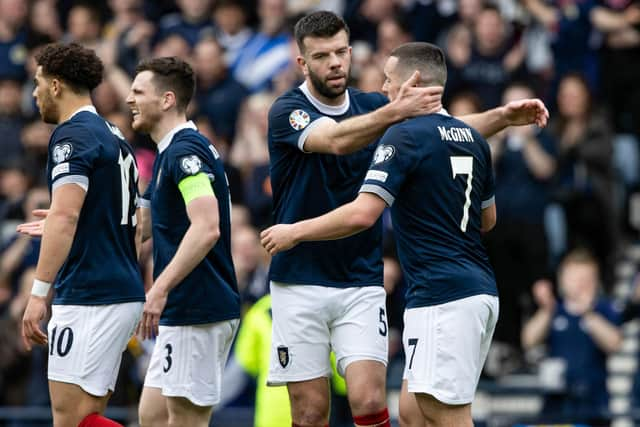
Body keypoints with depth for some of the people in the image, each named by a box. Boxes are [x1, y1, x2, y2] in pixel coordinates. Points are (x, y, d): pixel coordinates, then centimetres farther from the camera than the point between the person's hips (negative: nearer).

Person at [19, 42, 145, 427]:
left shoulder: (73, 135, -10)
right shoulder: (114, 137, 19)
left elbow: (65, 214, -22)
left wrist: (39, 292, -25)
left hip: (88, 296, -10)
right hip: (124, 293, 10)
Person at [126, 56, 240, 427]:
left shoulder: (185, 150, -14)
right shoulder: (169, 153, 18)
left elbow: (207, 228, -27)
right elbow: (140, 227, 30)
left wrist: (161, 288, -29)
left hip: (197, 310, -10)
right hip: (185, 311, 10)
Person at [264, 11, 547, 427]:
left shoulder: (371, 106, 5)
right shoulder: (287, 111, -9)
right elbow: (335, 140, -29)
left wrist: (504, 116, -16)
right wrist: (396, 111, -43)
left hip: (362, 283, 3)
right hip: (300, 283, -2)